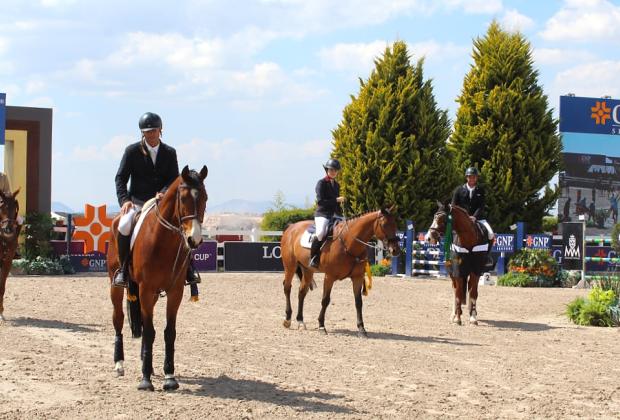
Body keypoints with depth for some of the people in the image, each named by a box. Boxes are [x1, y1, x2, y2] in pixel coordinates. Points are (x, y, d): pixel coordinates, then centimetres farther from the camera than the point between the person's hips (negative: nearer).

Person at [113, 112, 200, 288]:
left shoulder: (170, 153, 6)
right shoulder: (132, 151, 0)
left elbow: (174, 180, 0)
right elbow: (121, 178, -2)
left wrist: (163, 193, -22)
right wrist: (125, 200, -19)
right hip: (137, 202, -1)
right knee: (124, 226, -32)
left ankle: (189, 270, -8)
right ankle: (123, 269, -16)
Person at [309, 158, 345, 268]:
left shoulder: (336, 185, 18)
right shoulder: (321, 183, -4)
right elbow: (320, 201, -14)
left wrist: (341, 216, 12)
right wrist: (336, 200, -15)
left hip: (334, 215, 8)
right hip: (322, 214, -8)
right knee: (321, 232, -33)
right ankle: (314, 258, -23)